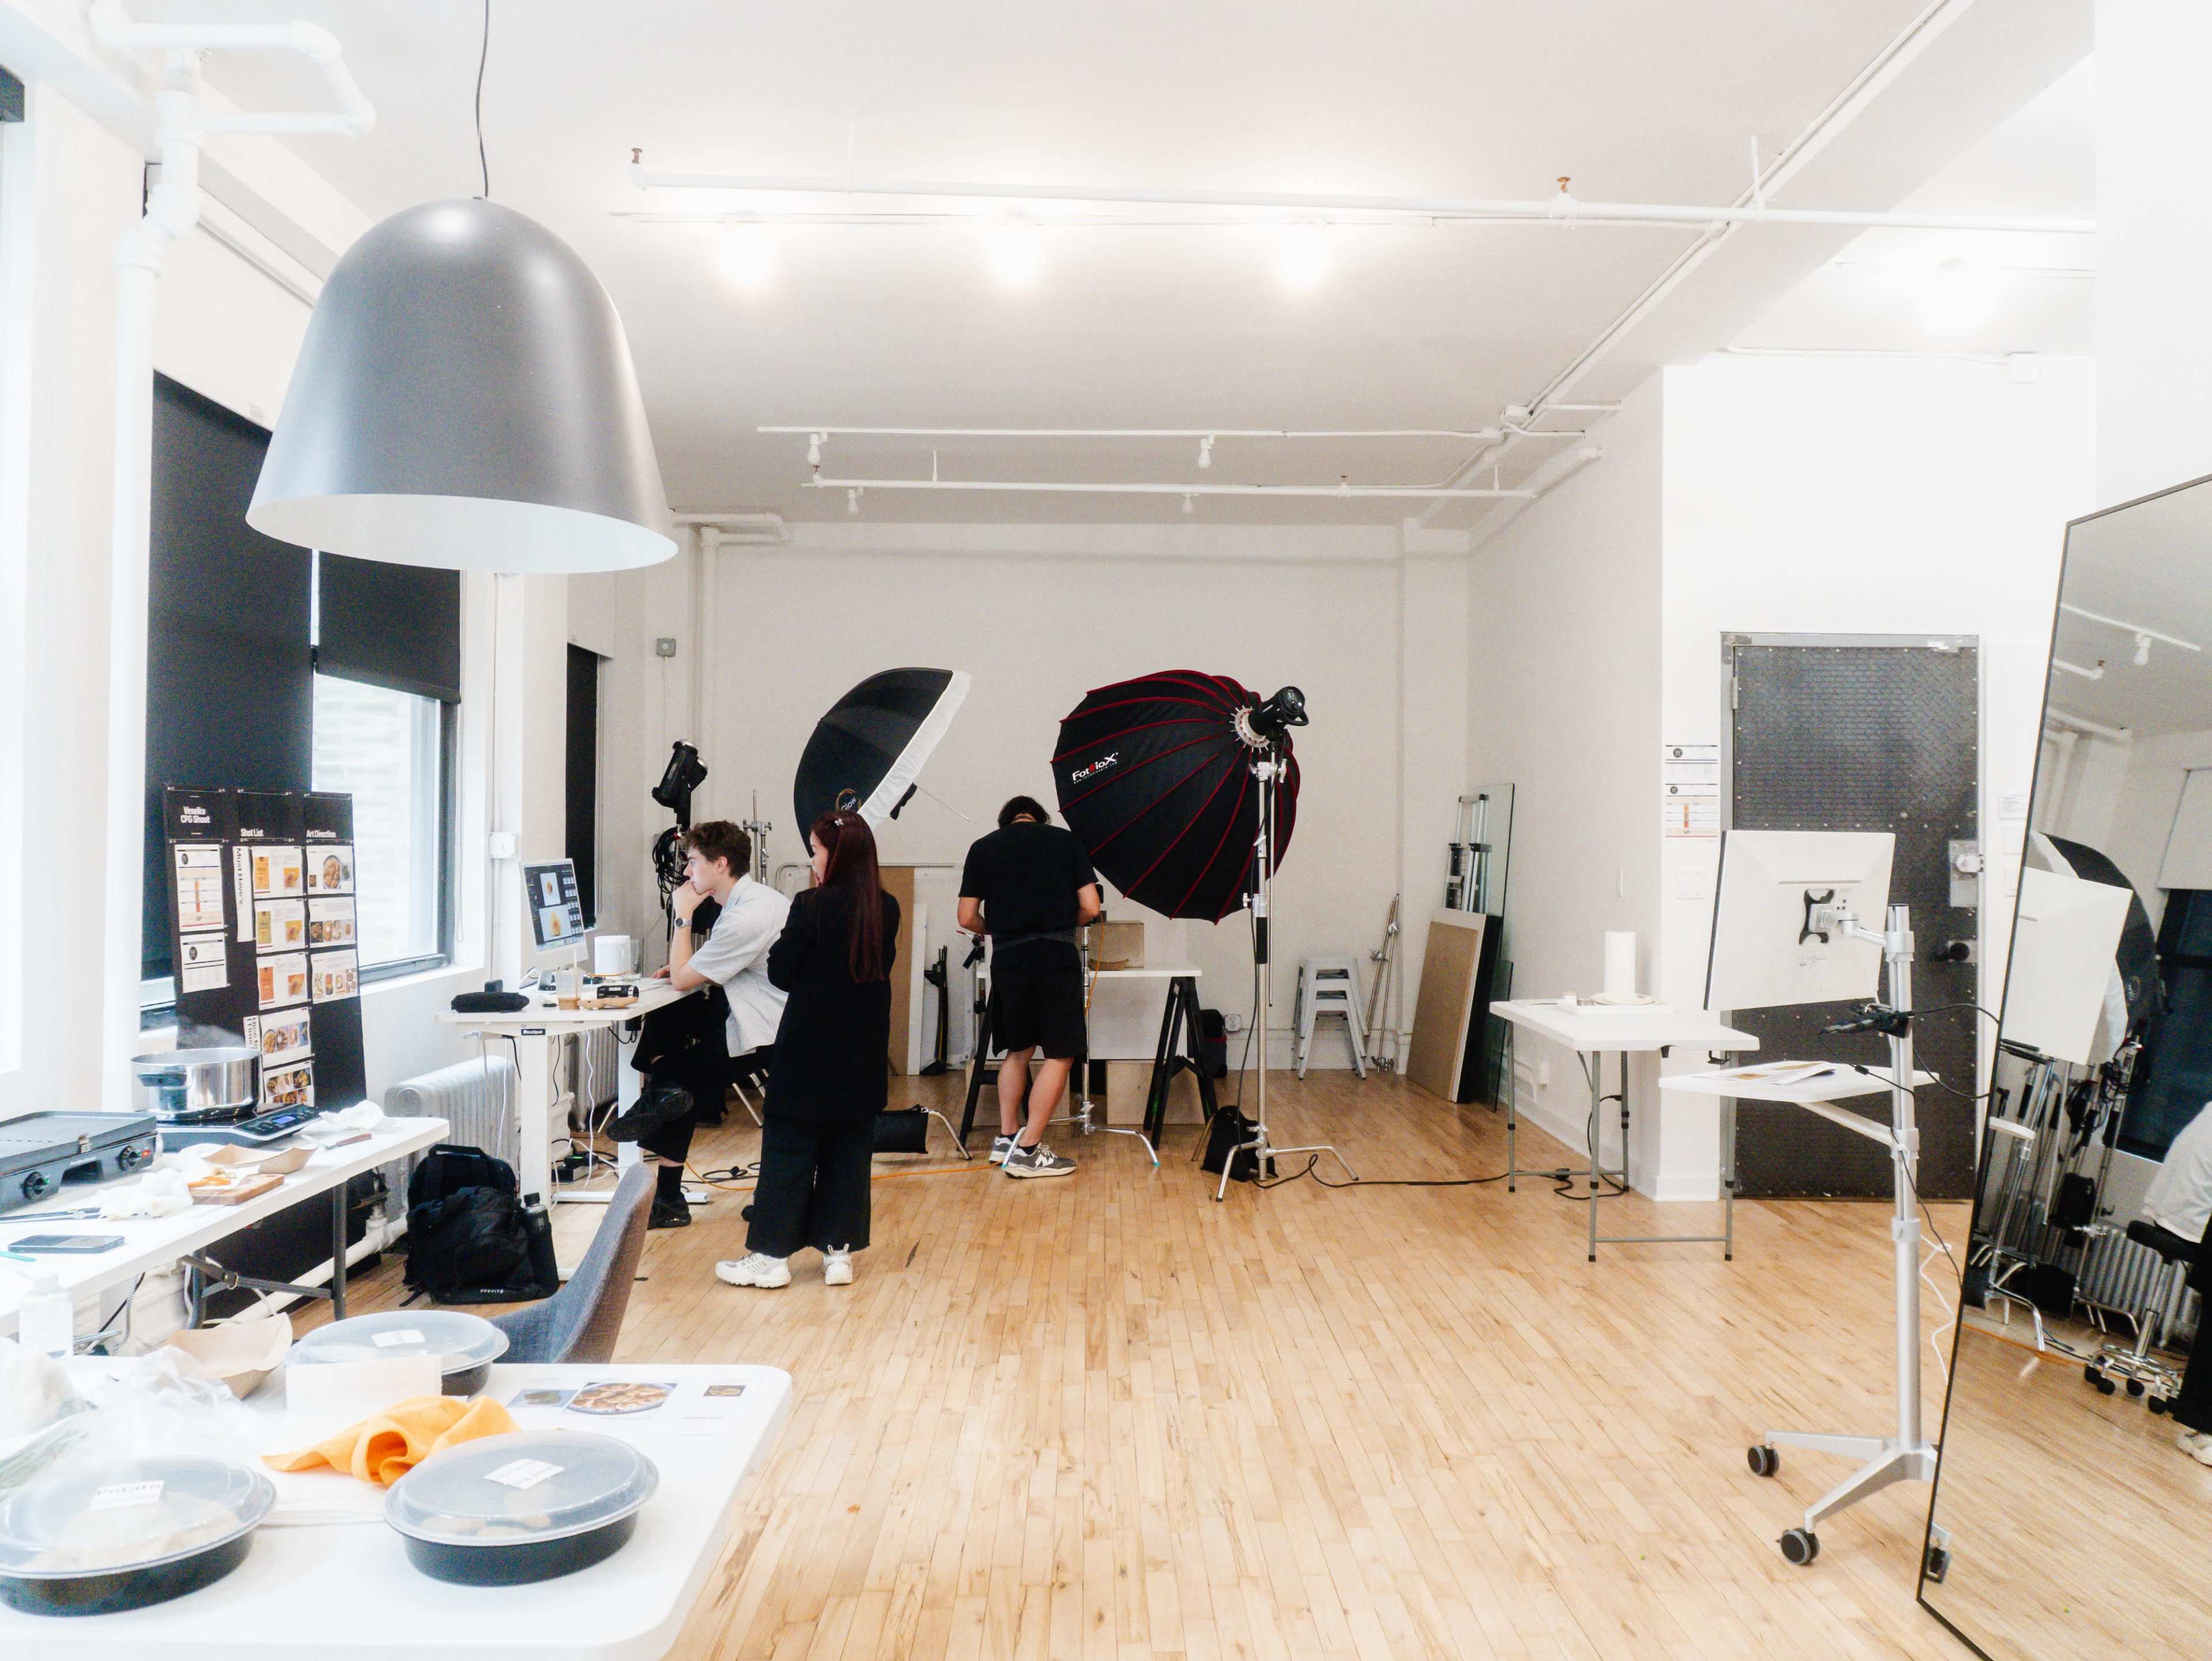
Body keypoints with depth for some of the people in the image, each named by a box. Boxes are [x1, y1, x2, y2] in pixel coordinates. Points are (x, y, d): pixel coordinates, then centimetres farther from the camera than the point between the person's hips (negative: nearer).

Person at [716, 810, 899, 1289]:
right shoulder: (886, 910, 0)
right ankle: (839, 1252, 16)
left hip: (810, 1050, -5)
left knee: (788, 1149, 5)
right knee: (850, 1150, 12)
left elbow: (781, 974, -9)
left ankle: (771, 1255, 11)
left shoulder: (812, 907, -15)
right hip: (864, 1052, 5)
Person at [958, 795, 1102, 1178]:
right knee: (1060, 1054, 4)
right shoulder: (1065, 840, 10)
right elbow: (1090, 908, 4)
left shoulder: (983, 848, 12)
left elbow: (968, 919, 7)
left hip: (1008, 959, 3)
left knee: (1018, 1050, 20)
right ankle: (1028, 1150, 0)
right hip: (1057, 956, -3)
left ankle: (1007, 1138, 21)